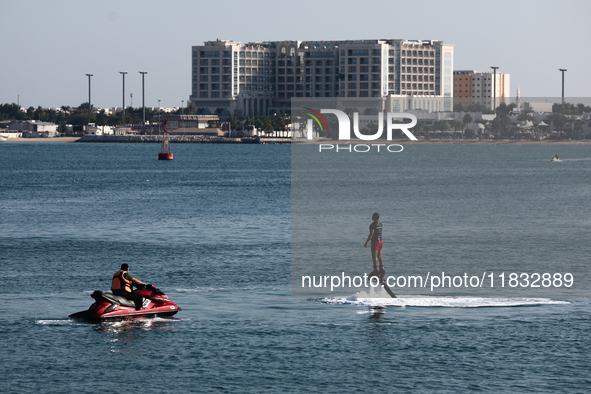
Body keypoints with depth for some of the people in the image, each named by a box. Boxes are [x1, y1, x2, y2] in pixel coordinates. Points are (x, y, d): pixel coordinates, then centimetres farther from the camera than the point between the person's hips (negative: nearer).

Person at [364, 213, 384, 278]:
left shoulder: (373, 225, -16)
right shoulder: (380, 224, 10)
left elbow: (371, 234, -21)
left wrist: (366, 242, -20)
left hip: (375, 242, -9)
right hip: (380, 241, 9)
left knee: (374, 257, -5)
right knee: (379, 256, 13)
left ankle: (376, 270, -8)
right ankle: (382, 269, 14)